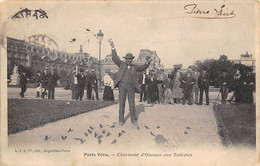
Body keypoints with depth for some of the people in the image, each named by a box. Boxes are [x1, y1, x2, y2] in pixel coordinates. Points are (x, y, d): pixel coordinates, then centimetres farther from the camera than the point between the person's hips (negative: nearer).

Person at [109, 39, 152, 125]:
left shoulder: (134, 67, 13)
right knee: (121, 103, 1)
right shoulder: (122, 64, 7)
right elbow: (115, 58, -3)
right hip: (122, 86, -1)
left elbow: (143, 67, 7)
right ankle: (121, 120, 8)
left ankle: (133, 119, 13)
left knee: (132, 103, 5)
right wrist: (113, 48, -14)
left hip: (131, 87, 1)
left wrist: (147, 62, -14)